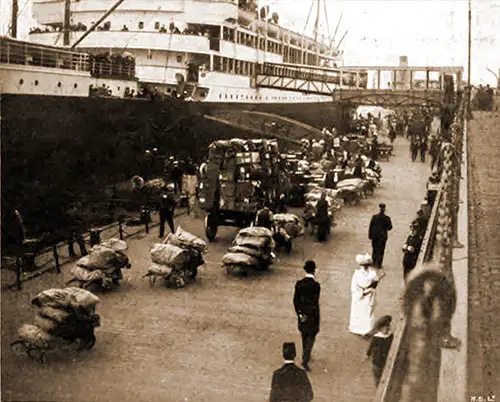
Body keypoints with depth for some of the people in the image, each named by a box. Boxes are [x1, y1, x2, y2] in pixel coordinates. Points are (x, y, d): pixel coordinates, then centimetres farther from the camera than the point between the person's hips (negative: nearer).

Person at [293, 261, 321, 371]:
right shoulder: (316, 285, -21)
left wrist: (299, 313, 9)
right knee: (311, 337, 7)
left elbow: (295, 300, -3)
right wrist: (317, 322, -10)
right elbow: (316, 304, -19)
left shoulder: (299, 283, -8)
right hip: (312, 315, -5)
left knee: (304, 335, 23)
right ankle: (305, 360, 0)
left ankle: (306, 355, 40)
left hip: (302, 313, 5)